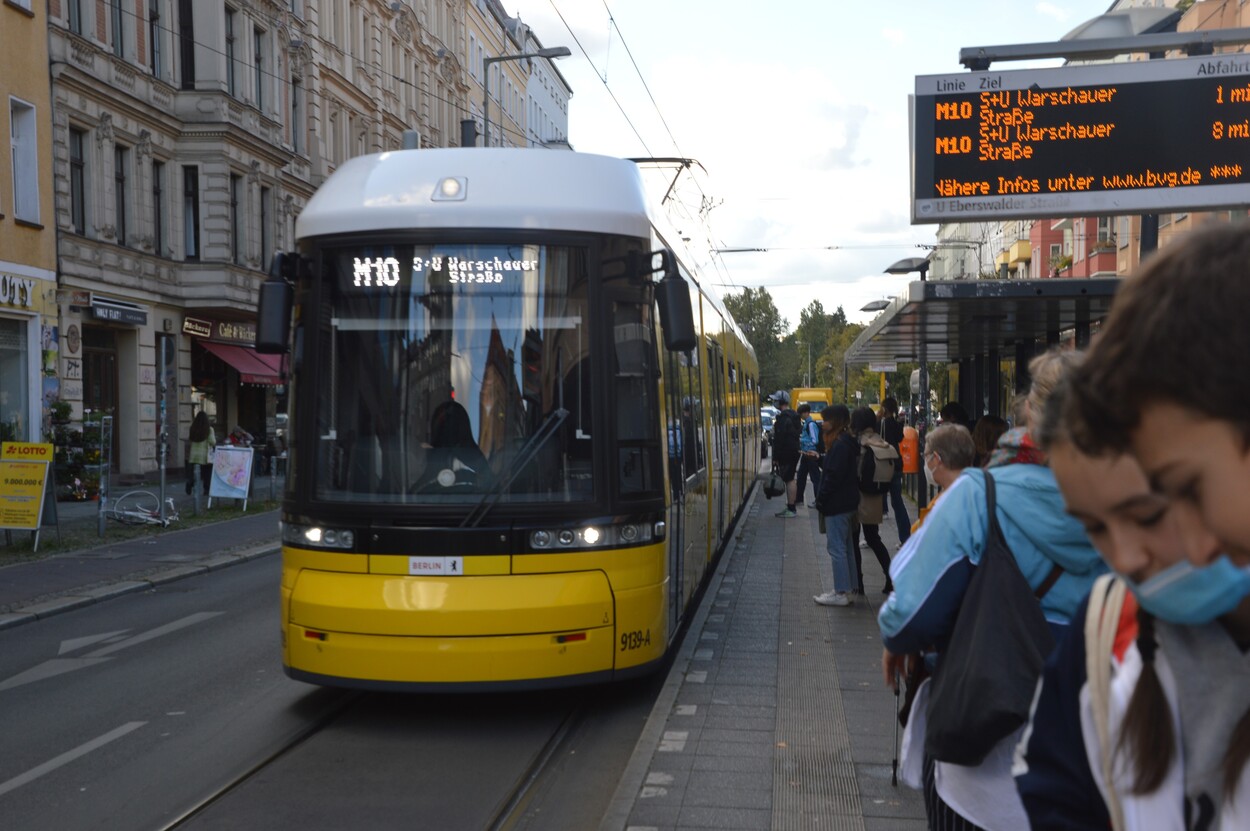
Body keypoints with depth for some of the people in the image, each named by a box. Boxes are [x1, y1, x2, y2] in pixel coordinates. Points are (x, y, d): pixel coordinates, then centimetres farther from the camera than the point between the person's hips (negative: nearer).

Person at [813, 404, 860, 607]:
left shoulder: (840, 445, -19)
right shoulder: (847, 442, 12)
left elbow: (833, 476, -22)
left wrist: (820, 498, -16)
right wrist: (819, 459, 6)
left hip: (837, 505, -10)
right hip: (847, 503, 10)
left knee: (836, 548, -5)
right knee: (845, 547, 16)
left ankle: (842, 592, -1)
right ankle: (849, 588, 23)